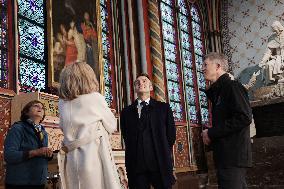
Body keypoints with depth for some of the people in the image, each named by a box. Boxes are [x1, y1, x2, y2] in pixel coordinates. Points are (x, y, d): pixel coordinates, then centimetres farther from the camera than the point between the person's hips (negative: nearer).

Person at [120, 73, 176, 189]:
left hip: (160, 164, -1)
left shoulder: (163, 108, 8)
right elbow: (126, 137, 13)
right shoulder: (126, 112, 12)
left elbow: (171, 134, 8)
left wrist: (163, 153, 6)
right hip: (136, 165, 1)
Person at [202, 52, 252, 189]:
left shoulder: (233, 86, -9)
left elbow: (244, 118, -22)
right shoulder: (218, 91, 19)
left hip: (233, 157, -9)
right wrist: (210, 134, 3)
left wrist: (211, 133, -16)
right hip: (225, 157, 9)